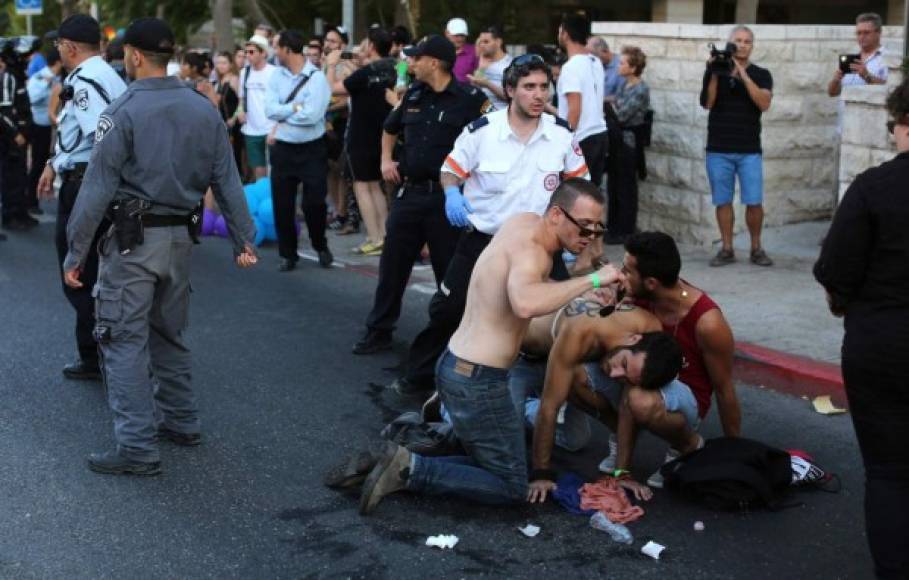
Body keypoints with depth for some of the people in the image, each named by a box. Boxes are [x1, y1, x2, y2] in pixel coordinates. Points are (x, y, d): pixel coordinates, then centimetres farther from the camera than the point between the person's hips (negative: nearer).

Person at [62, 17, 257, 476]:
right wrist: (243, 239, 9)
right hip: (181, 237, 6)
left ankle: (138, 448, -3)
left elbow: (97, 187, -14)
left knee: (125, 340, -2)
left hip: (134, 239, -6)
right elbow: (227, 181, 4)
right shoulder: (204, 110, 4)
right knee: (170, 333, 21)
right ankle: (179, 421, 31)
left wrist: (75, 252, -10)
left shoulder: (123, 112, -13)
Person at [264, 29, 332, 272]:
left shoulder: (317, 77, -11)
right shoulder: (276, 76, 4)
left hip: (312, 149, -4)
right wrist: (296, 108, -15)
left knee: (313, 202, -1)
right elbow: (270, 109, -6)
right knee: (282, 204, 6)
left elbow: (312, 115, -21)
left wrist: (283, 112, -10)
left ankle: (321, 246, 25)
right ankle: (288, 254, 21)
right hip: (283, 149, 4)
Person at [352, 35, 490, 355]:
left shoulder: (469, 98, -9)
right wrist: (386, 159, 15)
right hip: (409, 191, 6)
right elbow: (390, 129, 27)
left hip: (446, 195, -6)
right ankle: (378, 331, 23)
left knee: (450, 269, 6)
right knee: (392, 265, 11)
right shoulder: (414, 93, 10)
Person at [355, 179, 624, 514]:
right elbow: (525, 304, -43)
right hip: (476, 382, -10)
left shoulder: (525, 221, 7)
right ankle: (410, 471, -7)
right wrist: (591, 280, -33)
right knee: (512, 489, 1)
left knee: (488, 465, 20)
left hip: (456, 365, 10)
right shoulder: (531, 250, -20)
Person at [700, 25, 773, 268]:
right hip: (718, 150, 1)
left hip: (749, 151, 0)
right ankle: (726, 249, 13)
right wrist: (714, 74, -13)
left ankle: (756, 248, 12)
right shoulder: (715, 72, 6)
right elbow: (707, 103, -5)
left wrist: (743, 74, -15)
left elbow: (764, 103, -12)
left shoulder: (761, 75, 5)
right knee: (723, 201, 3)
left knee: (754, 203, -3)